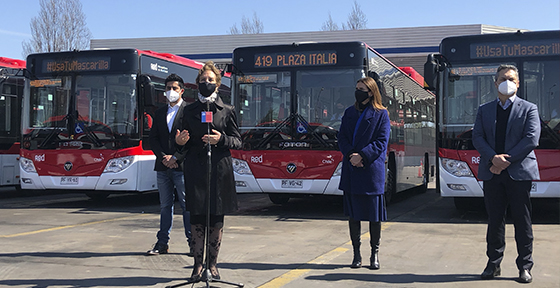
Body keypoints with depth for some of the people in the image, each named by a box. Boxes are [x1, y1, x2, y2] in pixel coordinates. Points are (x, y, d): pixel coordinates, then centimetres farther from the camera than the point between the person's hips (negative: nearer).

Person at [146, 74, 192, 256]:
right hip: (163, 167, 5)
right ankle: (162, 244, 15)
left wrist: (176, 158, -12)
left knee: (187, 206, -2)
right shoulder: (160, 113, 17)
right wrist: (163, 157, -3)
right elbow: (153, 138, 13)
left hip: (182, 166, -5)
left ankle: (193, 242, 6)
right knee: (165, 206, 10)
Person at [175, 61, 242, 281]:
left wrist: (221, 139, -12)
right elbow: (185, 143, 16)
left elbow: (238, 141, 6)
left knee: (216, 220, 4)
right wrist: (180, 142, -6)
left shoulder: (227, 111, 7)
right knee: (197, 219, 1)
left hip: (219, 169, -1)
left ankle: (212, 264, 16)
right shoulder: (190, 110, 12)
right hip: (195, 170, 1)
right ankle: (198, 264, 11)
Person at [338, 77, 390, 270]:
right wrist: (350, 155, -10)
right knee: (352, 214, 6)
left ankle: (375, 254, 16)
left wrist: (362, 156, -17)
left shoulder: (381, 114, 1)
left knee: (374, 214, 3)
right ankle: (356, 254, 16)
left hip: (372, 170, -4)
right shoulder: (349, 113, 14)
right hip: (351, 170, 4)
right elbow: (342, 138, 8)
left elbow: (381, 142, -7)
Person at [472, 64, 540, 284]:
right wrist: (494, 158, -14)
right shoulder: (484, 110, 13)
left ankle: (525, 266, 11)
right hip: (492, 173, 2)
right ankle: (493, 264, 17)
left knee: (522, 221, 2)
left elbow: (532, 139, -7)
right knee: (495, 220, 8)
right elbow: (477, 138, 3)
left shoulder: (529, 109, 5)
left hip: (519, 172, -2)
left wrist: (506, 159, -13)